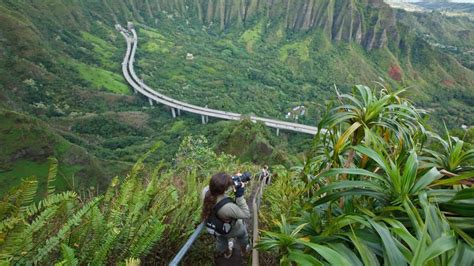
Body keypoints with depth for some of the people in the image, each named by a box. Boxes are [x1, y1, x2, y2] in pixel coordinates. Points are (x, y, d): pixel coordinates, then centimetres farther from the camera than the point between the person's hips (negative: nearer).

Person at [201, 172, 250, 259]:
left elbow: (218, 187, -13)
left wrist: (233, 180, -27)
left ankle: (227, 253, 71)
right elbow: (246, 215, -32)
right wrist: (240, 196, -40)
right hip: (232, 230, -4)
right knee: (242, 234, 34)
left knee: (221, 238, 39)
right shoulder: (227, 207, -49)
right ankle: (244, 250, 66)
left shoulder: (206, 191, -35)